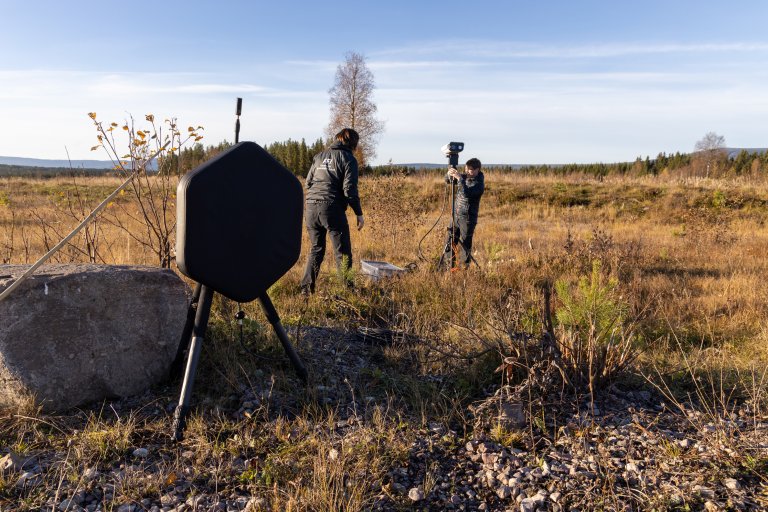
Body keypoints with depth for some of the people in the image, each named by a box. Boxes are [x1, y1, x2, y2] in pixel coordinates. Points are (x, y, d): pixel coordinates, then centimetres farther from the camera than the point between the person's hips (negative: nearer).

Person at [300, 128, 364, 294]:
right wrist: (359, 213, -2)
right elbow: (349, 189, -7)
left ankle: (306, 288, 14)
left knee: (316, 249, 16)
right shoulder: (348, 159, 0)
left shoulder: (319, 156, 17)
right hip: (332, 208, -5)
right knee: (342, 251, 3)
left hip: (311, 207, 6)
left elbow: (308, 182, 19)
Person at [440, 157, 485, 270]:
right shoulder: (464, 176, 5)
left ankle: (463, 268, 8)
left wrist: (459, 178, -32)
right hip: (456, 214, 7)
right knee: (450, 241, 11)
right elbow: (447, 180, 11)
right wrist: (450, 174, -11)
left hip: (468, 218, -7)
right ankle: (447, 266, 21)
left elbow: (466, 193, -31)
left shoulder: (479, 184, -16)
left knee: (465, 244, -2)